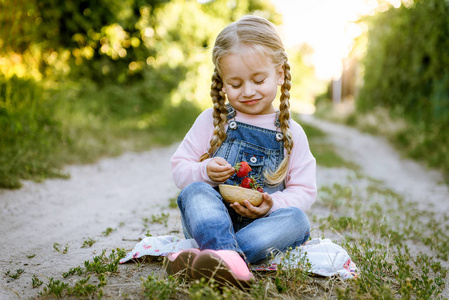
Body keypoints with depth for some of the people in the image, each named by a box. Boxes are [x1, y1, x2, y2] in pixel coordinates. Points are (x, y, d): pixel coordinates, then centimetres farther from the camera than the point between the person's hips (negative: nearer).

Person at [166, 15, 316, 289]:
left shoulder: (291, 133, 6)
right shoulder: (212, 120, 6)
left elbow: (304, 191, 5)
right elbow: (179, 169, 6)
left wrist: (272, 205, -16)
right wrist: (205, 172, -17)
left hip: (261, 223, 1)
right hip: (211, 217, 0)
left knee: (296, 219, -29)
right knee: (195, 191, -28)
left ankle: (211, 256, -45)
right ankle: (227, 256, -54)